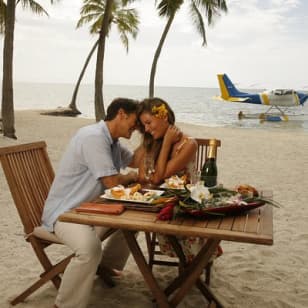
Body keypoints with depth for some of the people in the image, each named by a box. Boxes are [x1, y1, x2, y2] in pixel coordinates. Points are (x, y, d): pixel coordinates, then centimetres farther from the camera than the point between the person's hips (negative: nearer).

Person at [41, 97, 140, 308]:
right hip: (65, 212, -10)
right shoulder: (93, 137, -23)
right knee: (90, 247, -36)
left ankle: (106, 266, 30)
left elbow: (135, 161, 24)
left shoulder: (112, 141, 9)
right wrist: (132, 176, -1)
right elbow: (111, 182, -22)